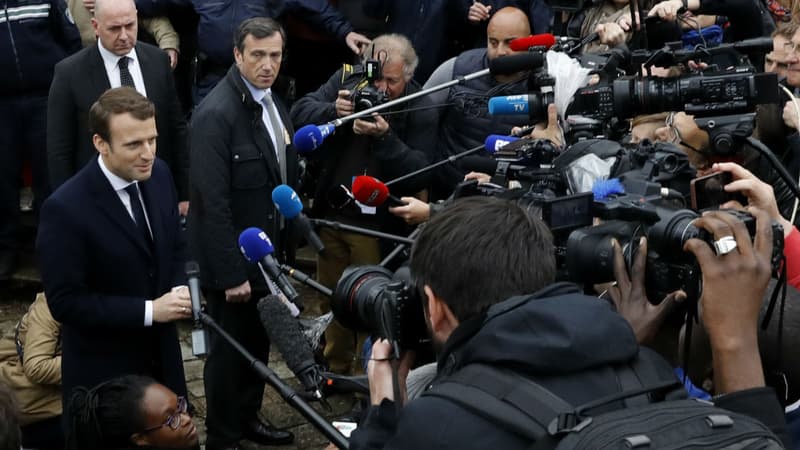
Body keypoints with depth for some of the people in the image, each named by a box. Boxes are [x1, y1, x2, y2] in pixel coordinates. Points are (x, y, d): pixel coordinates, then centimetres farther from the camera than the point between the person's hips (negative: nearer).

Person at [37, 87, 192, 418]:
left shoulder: (158, 174, -5)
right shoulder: (66, 208, -25)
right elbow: (65, 302, -22)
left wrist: (179, 290, -10)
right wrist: (148, 310, -24)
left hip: (162, 356, 6)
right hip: (102, 371, -6)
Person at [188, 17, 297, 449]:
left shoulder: (271, 102, 4)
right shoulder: (215, 114, -23)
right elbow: (213, 202, -24)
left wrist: (285, 243, 10)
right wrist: (231, 273, -23)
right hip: (234, 257, -8)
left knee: (258, 342, 20)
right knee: (230, 348, 8)